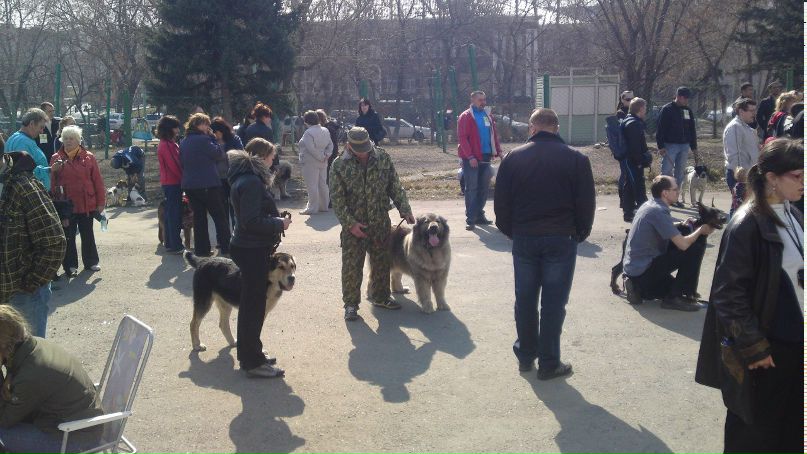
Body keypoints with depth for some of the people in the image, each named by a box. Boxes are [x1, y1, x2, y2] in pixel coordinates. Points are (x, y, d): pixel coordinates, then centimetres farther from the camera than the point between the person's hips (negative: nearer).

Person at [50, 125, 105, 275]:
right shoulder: (56, 158, 3)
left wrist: (101, 202, -3)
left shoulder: (88, 157, 0)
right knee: (68, 236, 6)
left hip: (87, 204, 0)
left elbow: (97, 180, 0)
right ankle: (70, 265, 15)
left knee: (87, 234, 12)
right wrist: (53, 171, -20)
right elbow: (51, 181, 0)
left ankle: (91, 262, 26)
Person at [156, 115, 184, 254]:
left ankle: (170, 243, 22)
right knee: (174, 214, -7)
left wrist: (183, 178, 10)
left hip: (169, 183, 10)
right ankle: (175, 245, -5)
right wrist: (184, 179, -12)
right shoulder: (166, 145, -15)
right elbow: (173, 165, -20)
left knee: (171, 214, 15)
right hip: (172, 183, -10)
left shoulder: (169, 143, 16)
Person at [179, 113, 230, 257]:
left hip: (189, 185, 7)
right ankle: (225, 247, 3)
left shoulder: (183, 142, 10)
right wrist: (212, 139, -4)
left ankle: (201, 249, 11)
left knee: (198, 216, 11)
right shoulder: (203, 140, -14)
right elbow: (220, 155, -11)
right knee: (219, 216, 3)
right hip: (208, 184, -7)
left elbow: (181, 162, 16)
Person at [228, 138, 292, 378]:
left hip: (248, 247, 10)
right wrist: (279, 224, -14)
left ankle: (247, 354, 31)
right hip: (253, 250, -10)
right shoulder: (252, 182, -21)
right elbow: (252, 221, -25)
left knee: (250, 303, 19)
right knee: (254, 305, -2)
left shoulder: (245, 177, 12)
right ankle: (253, 362, 6)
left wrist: (276, 219, 8)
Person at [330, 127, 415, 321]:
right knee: (351, 266, 1)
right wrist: (350, 224, -14)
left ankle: (380, 296, 32)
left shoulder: (383, 159, 0)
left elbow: (396, 188, 6)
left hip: (381, 223, 3)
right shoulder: (339, 165, -8)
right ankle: (351, 304, 13)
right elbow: (337, 200, -8)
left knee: (382, 262, 14)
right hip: (354, 226, -3)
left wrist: (405, 210, -3)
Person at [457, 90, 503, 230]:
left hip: (485, 157, 6)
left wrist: (498, 151, 5)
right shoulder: (465, 117, -5)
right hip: (471, 159, -6)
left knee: (484, 187, 10)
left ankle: (479, 215, 21)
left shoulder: (488, 116, 15)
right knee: (471, 188, -5)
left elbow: (494, 135, 18)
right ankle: (470, 219, -2)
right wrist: (470, 157, -19)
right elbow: (462, 138, -11)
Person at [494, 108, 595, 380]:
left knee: (525, 299, 13)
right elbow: (586, 202, -3)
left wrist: (509, 231, 14)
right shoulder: (576, 159, -4)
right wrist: (580, 233, 11)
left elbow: (501, 201, 1)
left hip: (524, 238, 2)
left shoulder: (514, 158, -1)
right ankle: (549, 363, 8)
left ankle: (526, 356, 23)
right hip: (561, 239, -2)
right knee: (554, 302, 4)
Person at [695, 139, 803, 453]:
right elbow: (729, 292, -18)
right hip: (763, 348, -7)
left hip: (795, 342, 8)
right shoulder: (747, 226, -19)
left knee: (792, 428, 17)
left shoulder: (794, 217, 6)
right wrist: (752, 348, -16)